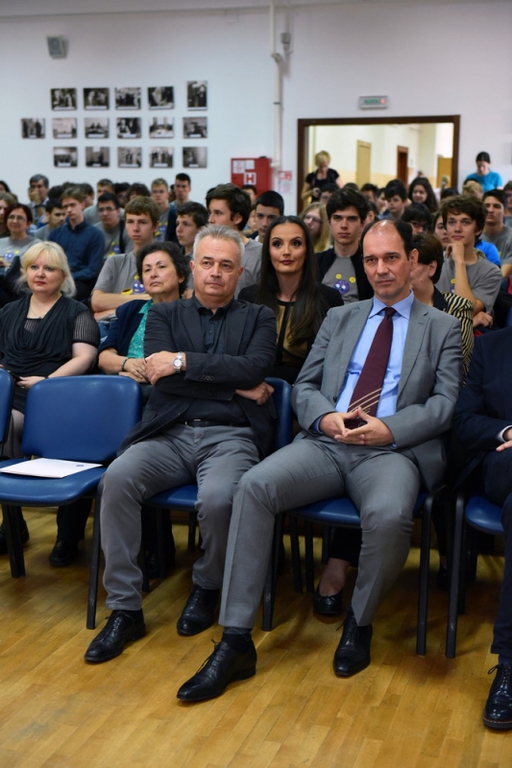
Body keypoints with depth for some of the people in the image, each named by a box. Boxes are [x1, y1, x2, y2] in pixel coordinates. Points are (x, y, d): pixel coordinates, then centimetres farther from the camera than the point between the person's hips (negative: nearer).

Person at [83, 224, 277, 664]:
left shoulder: (258, 318, 15)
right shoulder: (165, 315, 17)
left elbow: (255, 367, -7)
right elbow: (160, 376, -2)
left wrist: (184, 361, -10)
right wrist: (235, 384, -5)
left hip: (230, 435, -2)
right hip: (169, 433, 2)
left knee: (218, 496, -33)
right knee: (118, 478, -28)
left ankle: (207, 587, 0)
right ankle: (124, 610, -16)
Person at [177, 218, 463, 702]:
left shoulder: (442, 328, 14)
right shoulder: (339, 318, 23)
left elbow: (445, 404, 3)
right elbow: (304, 387, 17)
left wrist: (389, 429, -13)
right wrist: (326, 417, -6)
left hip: (393, 450, -3)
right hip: (326, 443, 3)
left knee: (388, 515, -37)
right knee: (254, 486, -26)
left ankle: (359, 623, -5)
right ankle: (235, 643, -23)